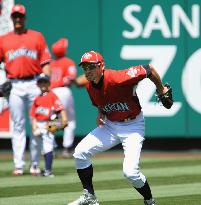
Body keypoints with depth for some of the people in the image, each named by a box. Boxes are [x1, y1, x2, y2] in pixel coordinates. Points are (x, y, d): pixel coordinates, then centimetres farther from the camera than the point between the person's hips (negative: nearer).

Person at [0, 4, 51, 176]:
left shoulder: (37, 37, 10)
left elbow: (45, 62, 4)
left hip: (34, 84, -1)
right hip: (15, 86, 1)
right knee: (18, 125, 0)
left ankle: (35, 165, 6)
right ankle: (19, 166, 0)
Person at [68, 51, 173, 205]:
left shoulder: (119, 79, -29)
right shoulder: (90, 87, -5)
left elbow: (149, 69, -21)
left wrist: (161, 90, -7)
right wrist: (100, 114, -6)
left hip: (133, 126, -7)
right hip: (110, 125, 7)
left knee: (130, 172, -19)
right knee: (80, 152, -5)